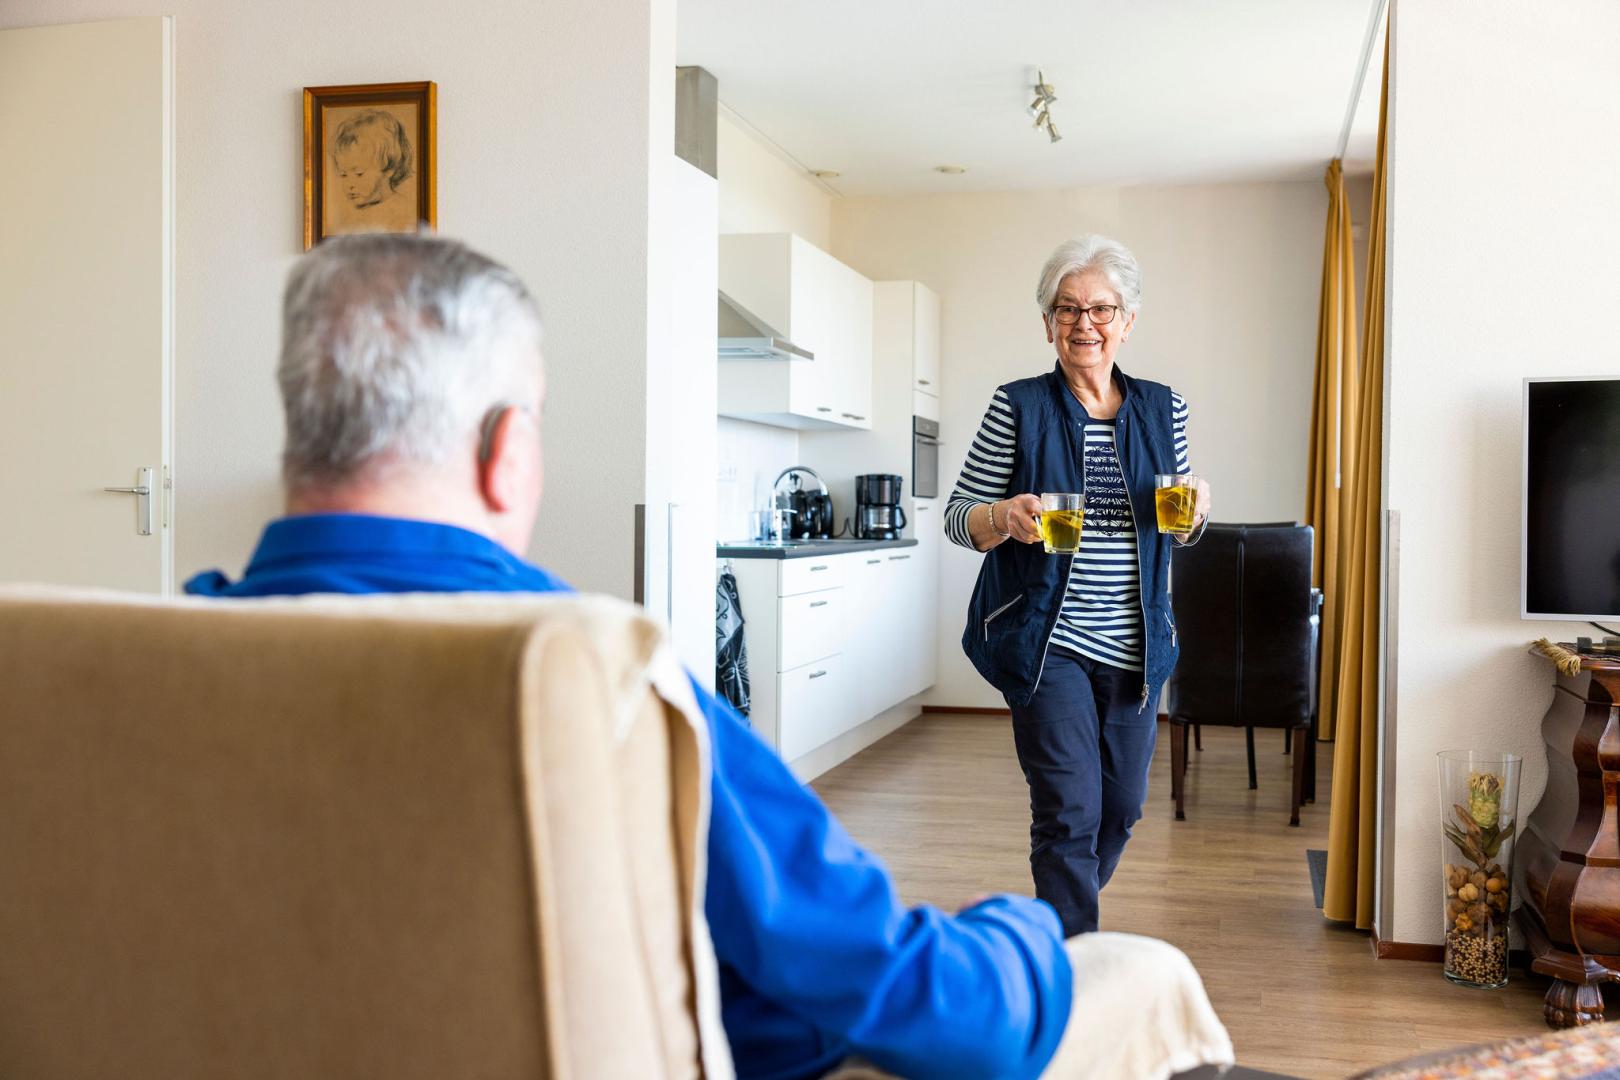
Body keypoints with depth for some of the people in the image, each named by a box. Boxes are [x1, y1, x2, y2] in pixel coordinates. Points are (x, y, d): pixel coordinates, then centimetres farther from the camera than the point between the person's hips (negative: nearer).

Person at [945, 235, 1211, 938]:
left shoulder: (1163, 409, 6)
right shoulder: (1018, 408, -5)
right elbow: (958, 516, -4)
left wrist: (1194, 510, -8)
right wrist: (1004, 518, -26)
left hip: (1134, 645, 5)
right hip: (1047, 644, -4)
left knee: (1121, 806, 15)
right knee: (1069, 812, -9)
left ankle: (1058, 922, 42)